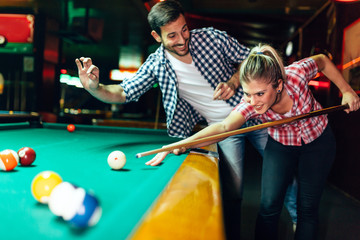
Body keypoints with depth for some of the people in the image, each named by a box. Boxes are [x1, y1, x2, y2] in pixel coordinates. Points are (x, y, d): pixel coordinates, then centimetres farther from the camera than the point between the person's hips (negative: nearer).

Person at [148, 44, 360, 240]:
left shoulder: (296, 73, -33)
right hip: (280, 146, 0)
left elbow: (322, 60, -11)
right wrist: (182, 144, -60)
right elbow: (224, 126, -46)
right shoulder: (250, 104, -31)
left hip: (318, 142, 0)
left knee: (308, 208, 3)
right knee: (269, 206, -8)